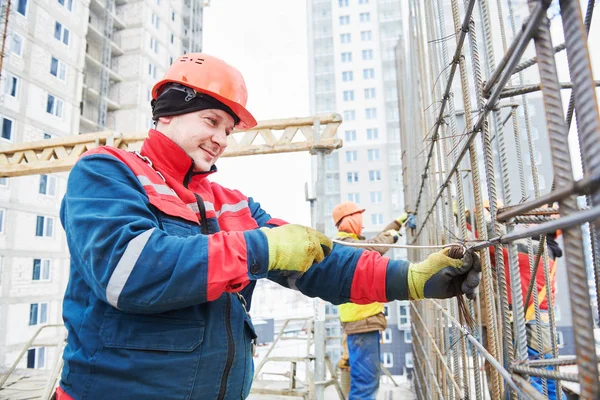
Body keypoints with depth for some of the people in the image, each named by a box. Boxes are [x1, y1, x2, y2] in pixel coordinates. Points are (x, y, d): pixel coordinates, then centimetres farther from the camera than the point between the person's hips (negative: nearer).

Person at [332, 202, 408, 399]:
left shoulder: (351, 242, 19)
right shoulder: (344, 243, -14)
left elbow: (376, 242, 33)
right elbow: (374, 247, -30)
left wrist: (398, 222, 36)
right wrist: (390, 235, -9)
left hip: (363, 316, 11)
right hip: (361, 318, -11)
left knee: (367, 376, 20)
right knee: (365, 379, -10)